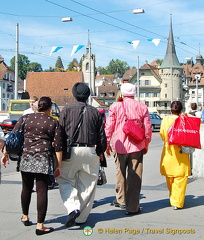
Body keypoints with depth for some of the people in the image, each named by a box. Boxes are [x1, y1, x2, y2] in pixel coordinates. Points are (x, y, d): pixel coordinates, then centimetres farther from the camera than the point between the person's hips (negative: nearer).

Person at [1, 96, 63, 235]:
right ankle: (40, 226, -1)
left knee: (27, 188, 19)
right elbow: (58, 145, 0)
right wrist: (59, 164, 3)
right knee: (42, 191, -1)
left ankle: (25, 217, 35)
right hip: (44, 159, -3)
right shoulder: (53, 122, 4)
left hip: (25, 157, 3)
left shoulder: (25, 119, 9)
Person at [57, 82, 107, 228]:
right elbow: (101, 135, 7)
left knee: (65, 180, 12)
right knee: (87, 185, 11)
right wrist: (100, 151, 20)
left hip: (71, 150, -2)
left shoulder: (67, 110, 0)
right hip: (90, 152, 2)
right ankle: (82, 217, 16)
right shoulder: (95, 112, 6)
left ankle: (73, 208, -10)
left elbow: (60, 133, -1)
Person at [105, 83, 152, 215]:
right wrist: (146, 145, 15)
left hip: (120, 145, 0)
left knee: (120, 173, 17)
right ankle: (133, 206, 4)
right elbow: (148, 128, 3)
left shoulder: (115, 106, 0)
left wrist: (107, 144, 10)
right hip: (137, 146, 0)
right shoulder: (142, 107, 2)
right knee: (135, 176, 3)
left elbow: (109, 126, 0)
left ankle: (121, 200, 30)